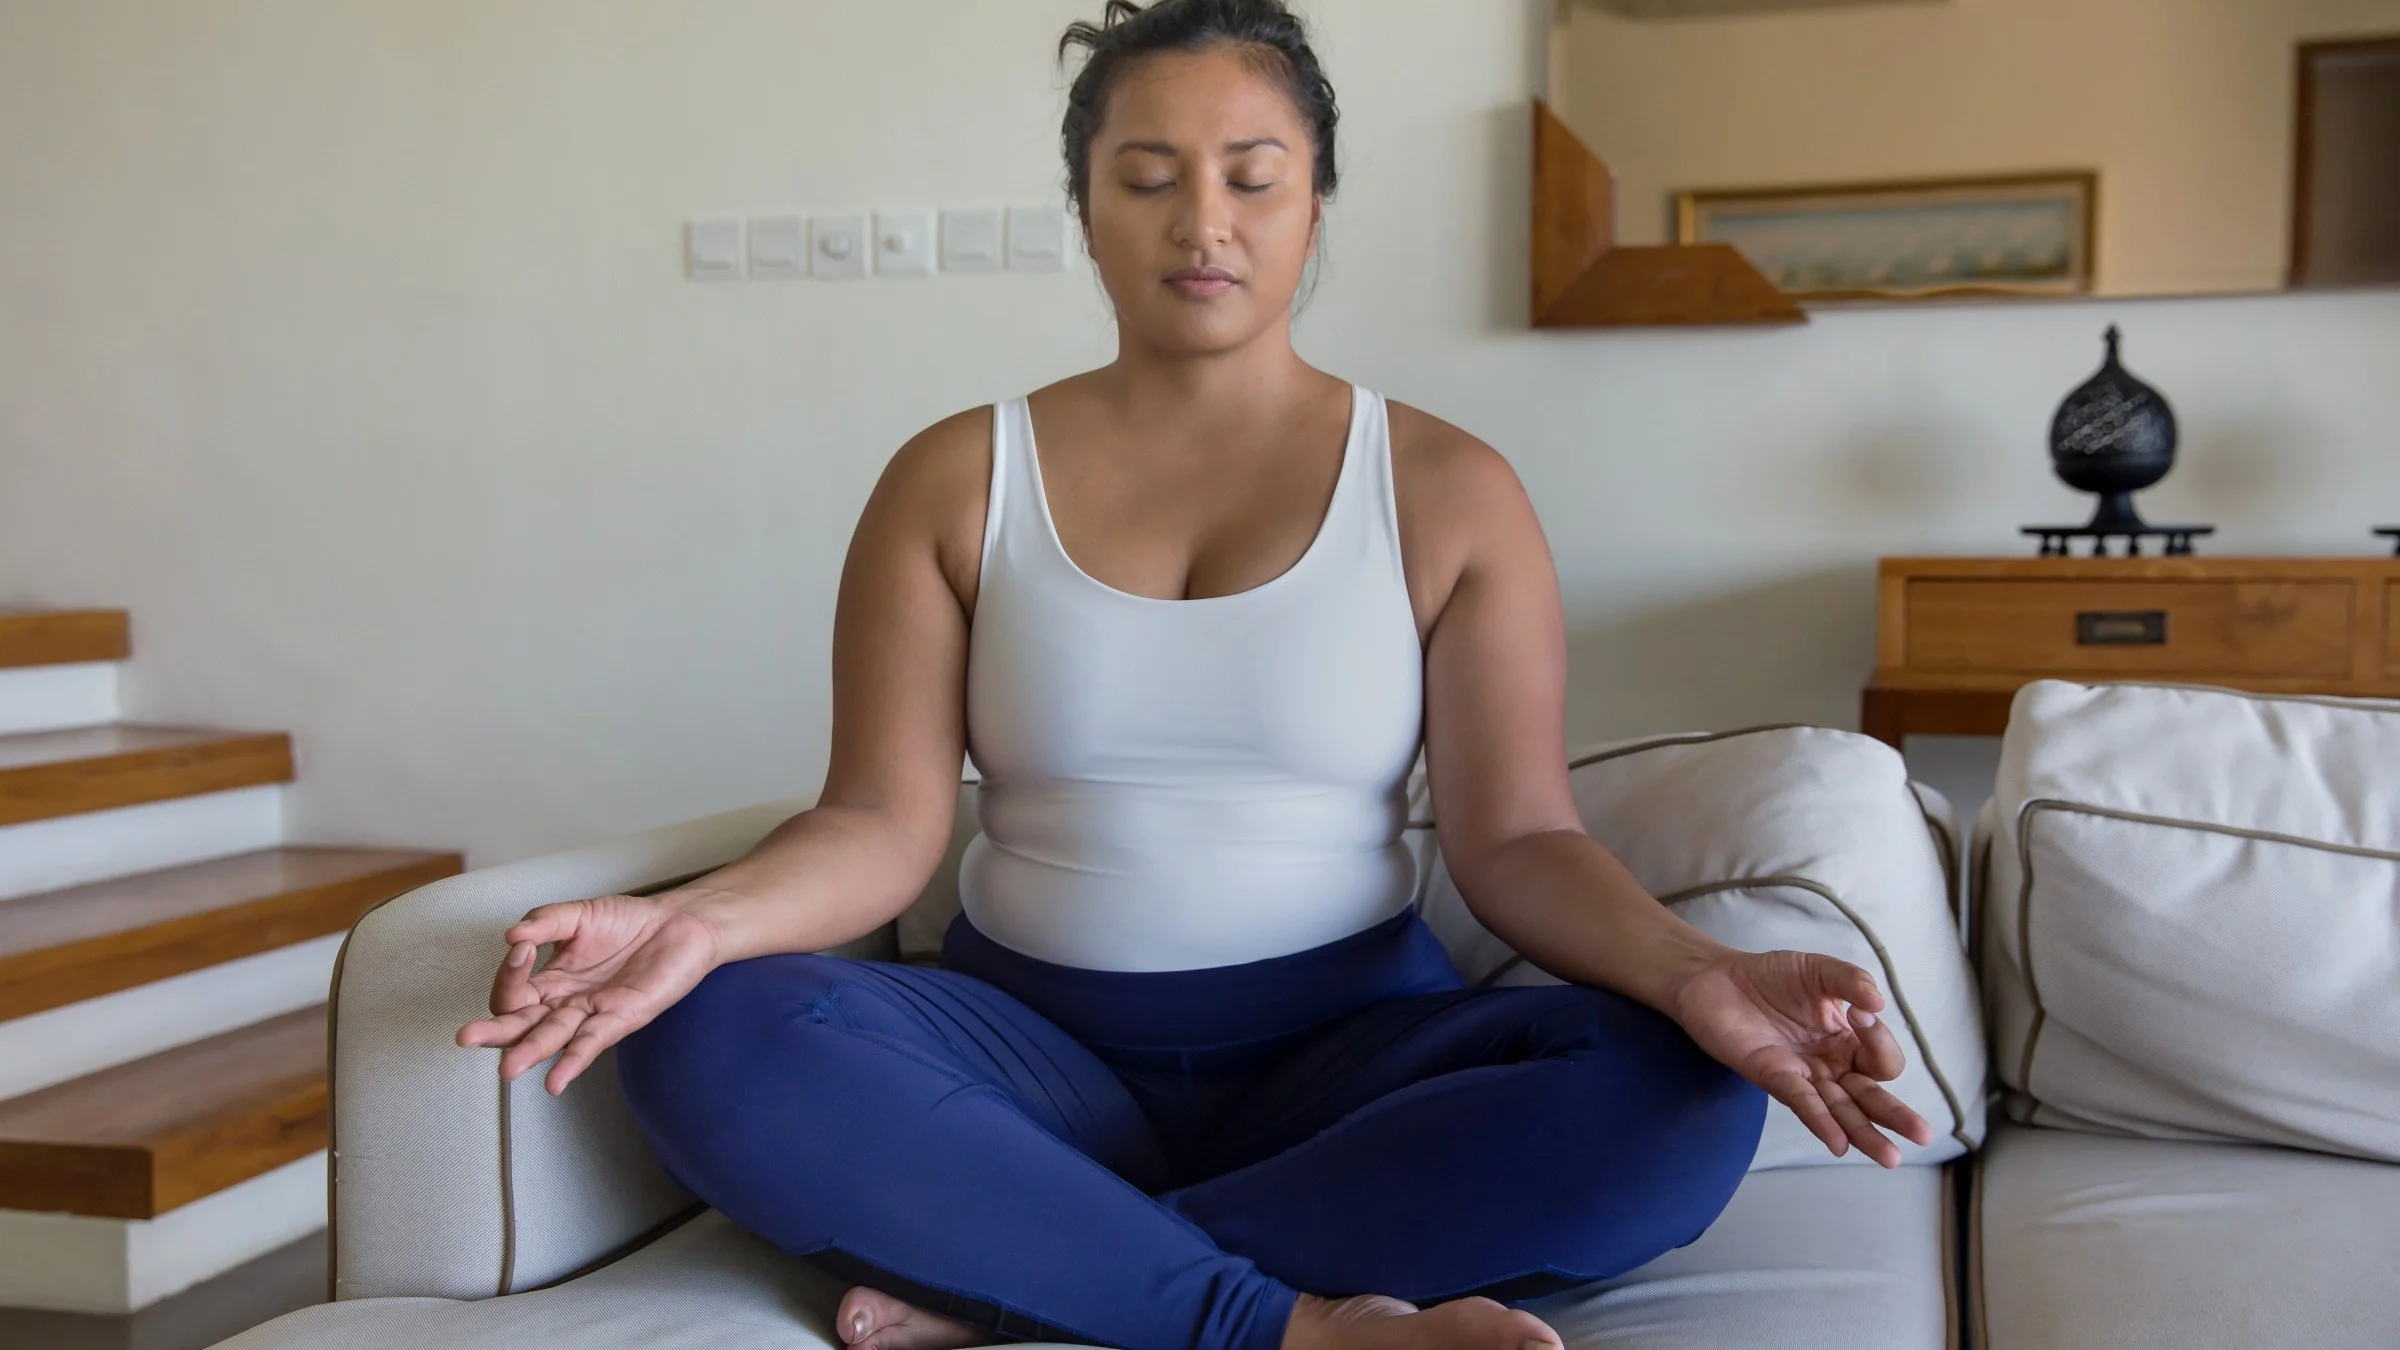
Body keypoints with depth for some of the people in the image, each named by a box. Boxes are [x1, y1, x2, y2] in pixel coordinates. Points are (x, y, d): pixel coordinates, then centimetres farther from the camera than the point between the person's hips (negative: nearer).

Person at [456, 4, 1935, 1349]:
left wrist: (1687, 968, -25)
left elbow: (1518, 839, -4)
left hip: (1351, 1051, 0)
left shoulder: (1447, 491, 2)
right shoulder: (956, 482, 4)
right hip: (1031, 1045, 1)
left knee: (1682, 1099, -28)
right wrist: (701, 918, -24)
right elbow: (884, 821, -3)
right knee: (711, 1043, -27)